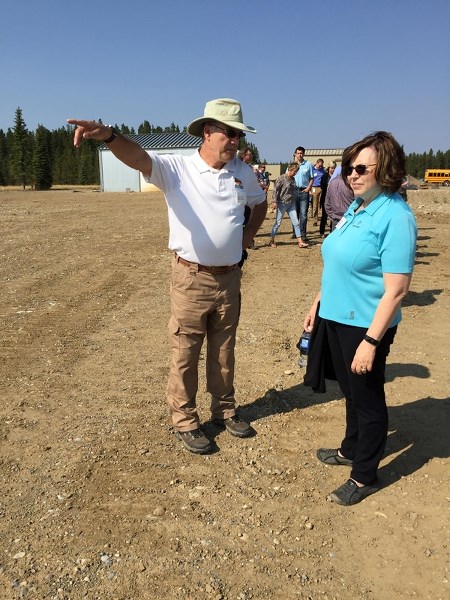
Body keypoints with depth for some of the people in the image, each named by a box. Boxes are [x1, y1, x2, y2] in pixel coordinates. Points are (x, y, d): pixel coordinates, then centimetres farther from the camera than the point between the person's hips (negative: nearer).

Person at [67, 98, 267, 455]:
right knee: (185, 354, 6)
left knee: (224, 351, 18)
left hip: (229, 277, 5)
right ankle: (185, 421, 24)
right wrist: (109, 135, -49)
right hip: (191, 278, -4)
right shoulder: (177, 167, -9)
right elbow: (138, 157, -29)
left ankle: (224, 410, 37)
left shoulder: (243, 172, 5)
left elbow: (260, 203, 25)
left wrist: (249, 234, 10)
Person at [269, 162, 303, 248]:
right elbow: (275, 190, -13)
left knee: (296, 222, 2)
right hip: (282, 203, -6)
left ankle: (300, 241, 4)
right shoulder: (281, 178, -11)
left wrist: (294, 200, 17)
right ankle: (272, 241, 16)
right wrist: (275, 201, -19)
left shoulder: (293, 179, 8)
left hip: (291, 204, 6)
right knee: (278, 223, 3)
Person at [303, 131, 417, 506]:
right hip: (338, 318, 8)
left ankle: (365, 476, 28)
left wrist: (371, 341, -23)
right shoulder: (355, 208, 7)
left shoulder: (395, 217, -19)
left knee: (368, 399, 9)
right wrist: (318, 303, 18)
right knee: (351, 392, 23)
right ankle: (351, 450, 45)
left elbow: (396, 289, -22)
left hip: (365, 326, -8)